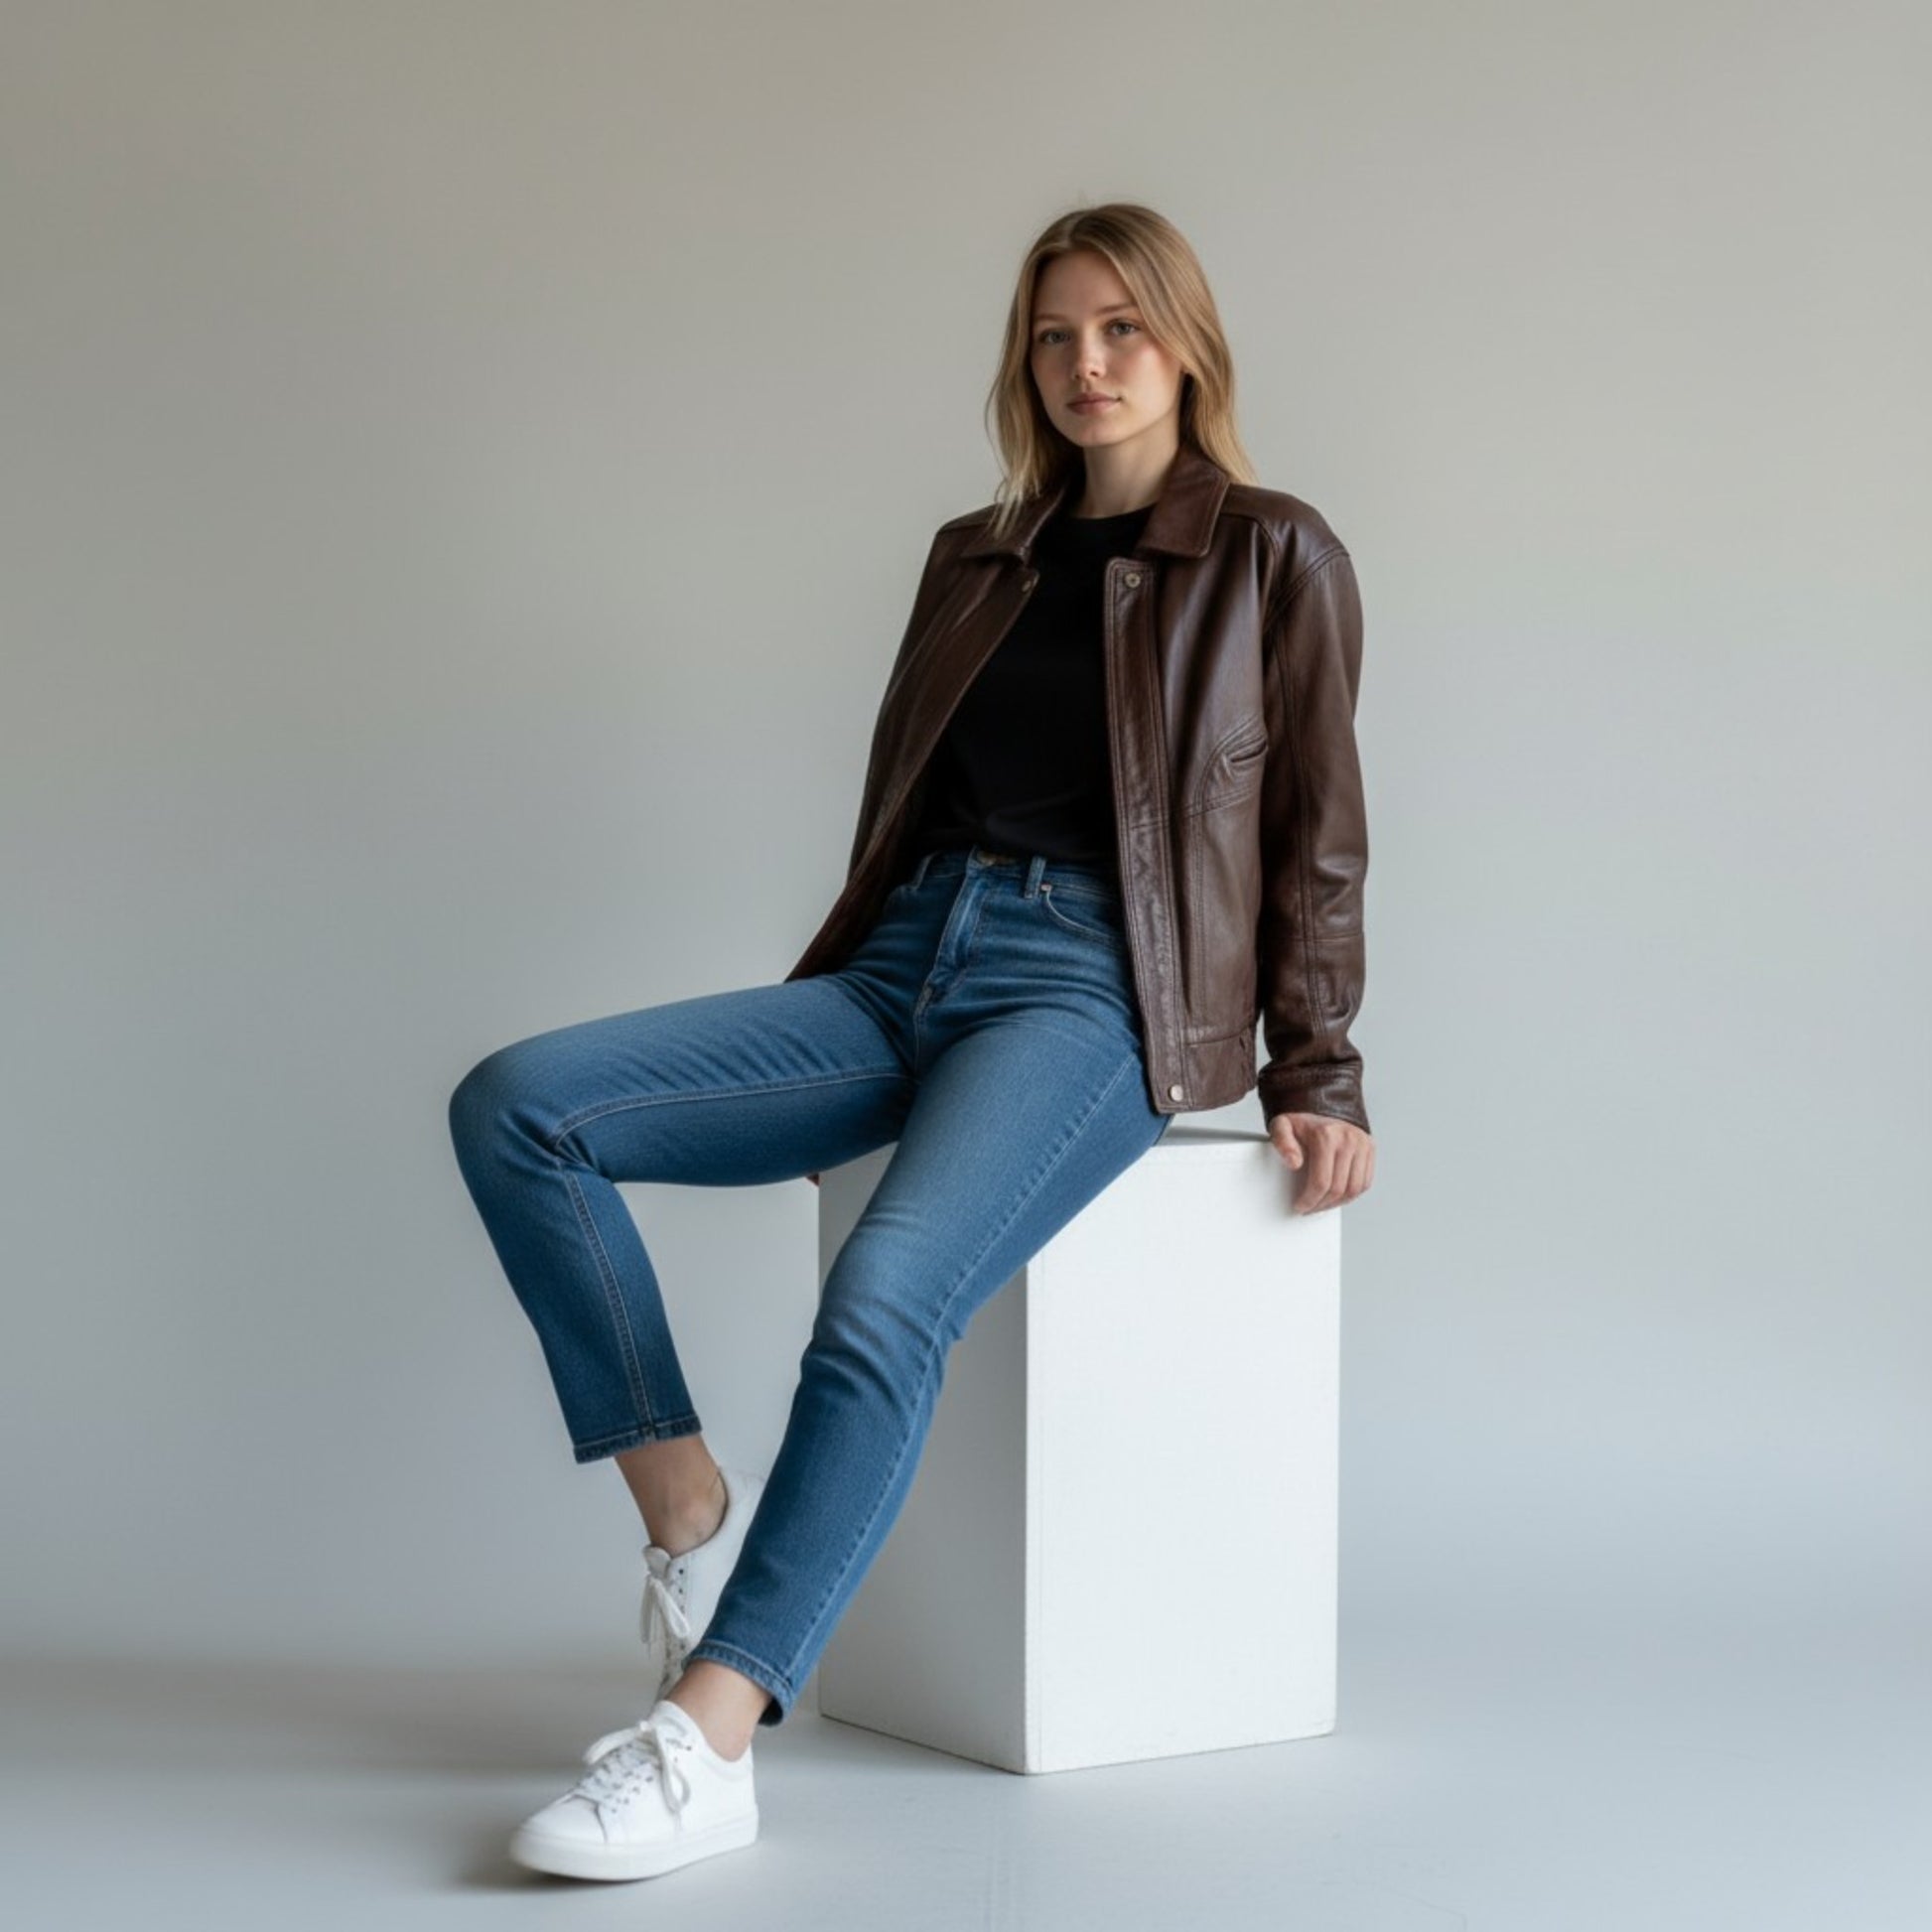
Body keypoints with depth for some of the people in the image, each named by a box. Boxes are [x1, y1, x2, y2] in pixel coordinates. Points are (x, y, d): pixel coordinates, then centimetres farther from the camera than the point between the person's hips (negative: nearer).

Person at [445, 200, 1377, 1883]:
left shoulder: (1274, 557, 9)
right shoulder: (973, 558, 22)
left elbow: (1315, 840, 7)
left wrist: (1317, 1080, 0)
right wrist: (817, 1047, 21)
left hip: (1092, 988, -6)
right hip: (901, 966, 6)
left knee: (886, 1301, -34)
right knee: (514, 1110, -15)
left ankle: (705, 1745, -35)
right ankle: (690, 1508, -12)